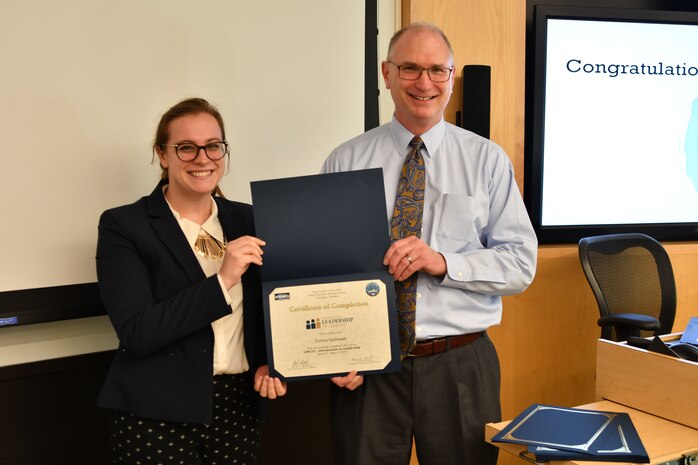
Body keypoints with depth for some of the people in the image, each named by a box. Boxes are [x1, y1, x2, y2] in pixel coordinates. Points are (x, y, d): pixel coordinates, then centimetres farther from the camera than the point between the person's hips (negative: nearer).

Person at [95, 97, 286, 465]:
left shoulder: (246, 220, 5)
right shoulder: (122, 226, -7)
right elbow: (136, 333, -16)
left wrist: (268, 363, -4)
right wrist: (222, 280, -21)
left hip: (238, 408, 4)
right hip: (157, 418, -3)